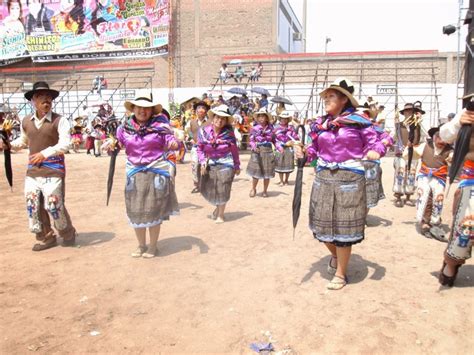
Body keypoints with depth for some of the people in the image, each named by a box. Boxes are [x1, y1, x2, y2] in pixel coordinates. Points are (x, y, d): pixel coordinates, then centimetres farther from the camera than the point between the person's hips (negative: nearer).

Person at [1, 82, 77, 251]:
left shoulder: (59, 120, -8)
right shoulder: (26, 121, 9)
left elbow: (65, 144, -16)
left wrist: (45, 153, -21)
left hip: (53, 170, -5)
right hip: (32, 170, 6)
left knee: (53, 205, -6)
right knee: (33, 206, 6)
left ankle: (68, 233, 20)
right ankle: (46, 238, 23)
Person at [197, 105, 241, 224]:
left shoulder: (228, 133, -10)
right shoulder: (204, 131, -5)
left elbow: (234, 150, -2)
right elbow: (200, 148, 2)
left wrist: (237, 166, 3)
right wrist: (202, 162, -9)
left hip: (225, 164, -3)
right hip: (210, 164, 3)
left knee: (222, 190, 2)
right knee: (207, 190, 11)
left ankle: (220, 215, 21)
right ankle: (218, 206, 42)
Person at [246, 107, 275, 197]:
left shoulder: (270, 128, 3)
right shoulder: (254, 128, -3)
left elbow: (274, 139, 7)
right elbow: (251, 140, -5)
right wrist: (254, 147, -23)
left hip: (268, 152, 2)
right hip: (257, 152, -2)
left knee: (267, 173, 7)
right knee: (256, 172, 0)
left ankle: (265, 191, 22)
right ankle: (253, 189, 22)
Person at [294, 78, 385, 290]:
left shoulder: (359, 122, -5)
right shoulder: (319, 124, 8)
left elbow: (375, 142, -2)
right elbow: (315, 150, 11)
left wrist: (375, 152, -24)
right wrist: (304, 153, -9)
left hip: (349, 178, -4)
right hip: (323, 177, 5)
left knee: (343, 226, 3)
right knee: (324, 224, 12)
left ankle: (341, 273, 20)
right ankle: (335, 256, 44)